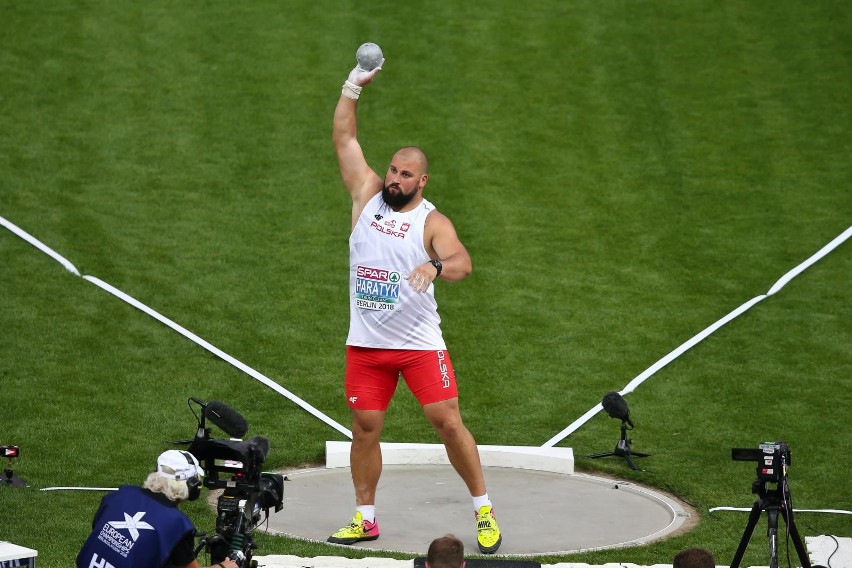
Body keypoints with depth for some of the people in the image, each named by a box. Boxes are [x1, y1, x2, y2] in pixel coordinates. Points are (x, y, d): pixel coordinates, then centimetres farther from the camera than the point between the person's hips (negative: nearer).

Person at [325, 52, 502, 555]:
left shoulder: (431, 221, -7)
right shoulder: (368, 195, 4)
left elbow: (462, 261, -24)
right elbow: (344, 138, 3)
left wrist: (437, 268, -45)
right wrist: (353, 88, -6)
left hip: (420, 343, -3)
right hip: (365, 343, 4)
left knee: (448, 421, -6)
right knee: (365, 428, 5)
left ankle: (485, 510, 6)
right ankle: (365, 518, 17)